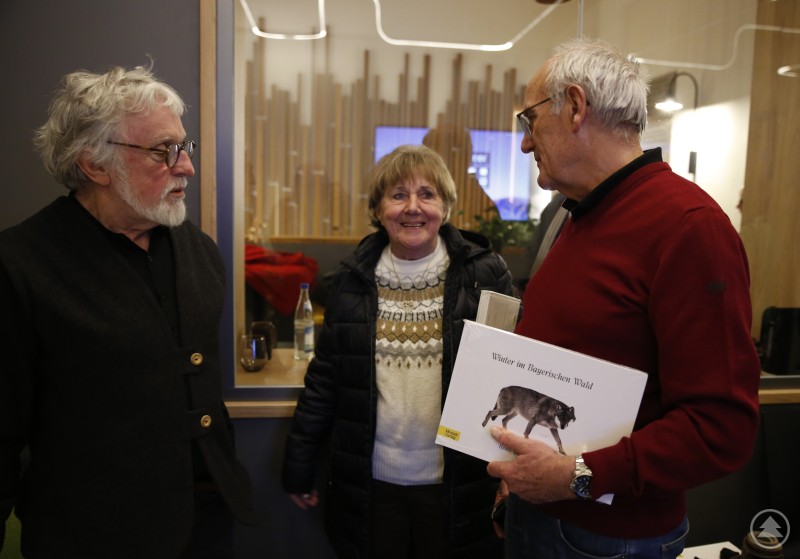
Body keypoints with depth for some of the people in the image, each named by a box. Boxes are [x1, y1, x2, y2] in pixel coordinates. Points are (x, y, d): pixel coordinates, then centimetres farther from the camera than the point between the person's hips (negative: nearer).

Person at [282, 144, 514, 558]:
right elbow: (324, 379, 6)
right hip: (371, 484, 2)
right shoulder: (352, 279, 0)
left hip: (457, 488, -1)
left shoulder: (485, 274, -7)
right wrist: (299, 468, 9)